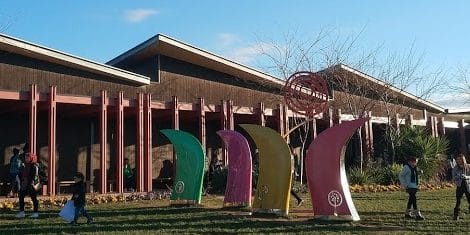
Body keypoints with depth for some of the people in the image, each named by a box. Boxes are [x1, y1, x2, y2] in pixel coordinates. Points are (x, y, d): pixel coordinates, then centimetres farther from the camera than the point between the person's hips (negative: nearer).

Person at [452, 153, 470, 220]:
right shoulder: (455, 169, 1)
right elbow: (454, 179, 1)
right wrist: (458, 176, -19)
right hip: (459, 187, 1)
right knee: (458, 202, -1)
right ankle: (456, 215, 6)